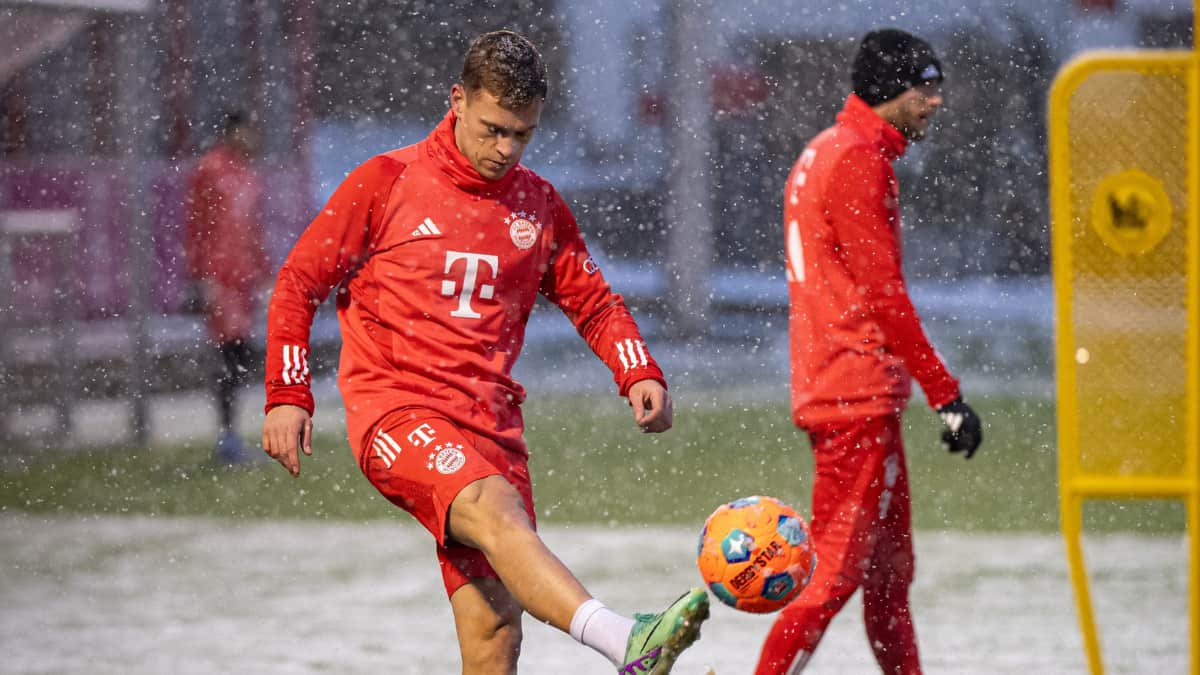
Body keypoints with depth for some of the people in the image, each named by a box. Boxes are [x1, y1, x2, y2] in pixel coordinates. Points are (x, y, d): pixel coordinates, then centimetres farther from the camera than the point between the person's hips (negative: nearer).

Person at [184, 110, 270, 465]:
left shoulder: (248, 173, 17)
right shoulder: (209, 170, -7)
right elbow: (195, 228, -9)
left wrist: (263, 273, 19)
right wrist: (203, 277, -13)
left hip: (244, 274, 8)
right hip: (218, 273, -8)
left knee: (241, 356, 6)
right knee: (235, 353, -13)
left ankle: (227, 435, 12)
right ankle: (226, 433, -10)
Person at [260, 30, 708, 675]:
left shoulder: (538, 204, 14)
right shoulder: (387, 181, 3)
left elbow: (593, 303, 22)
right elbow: (299, 284, 7)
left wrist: (640, 375, 3)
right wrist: (287, 395, -2)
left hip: (492, 423, 5)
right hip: (396, 412, -5)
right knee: (496, 510, -34)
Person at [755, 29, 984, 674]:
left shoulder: (824, 154, 19)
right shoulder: (859, 160, -13)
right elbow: (884, 295, -18)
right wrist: (947, 395, -16)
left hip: (833, 391, 11)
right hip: (860, 397, -11)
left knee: (890, 571, 13)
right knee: (838, 569, -10)